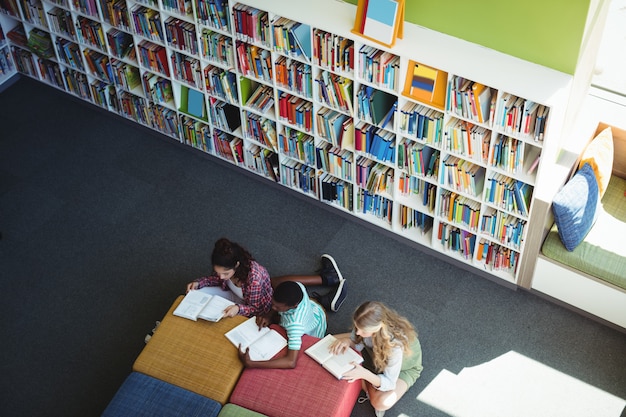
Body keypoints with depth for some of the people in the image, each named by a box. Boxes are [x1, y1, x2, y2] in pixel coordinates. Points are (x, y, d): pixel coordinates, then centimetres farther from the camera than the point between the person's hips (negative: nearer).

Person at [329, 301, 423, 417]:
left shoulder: (395, 344, -45)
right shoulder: (365, 325, -32)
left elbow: (389, 383, -36)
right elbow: (357, 343, -12)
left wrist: (364, 374, -53)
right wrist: (347, 341, -35)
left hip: (404, 367, -5)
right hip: (376, 352, 5)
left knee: (382, 402, -33)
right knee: (333, 340, -10)